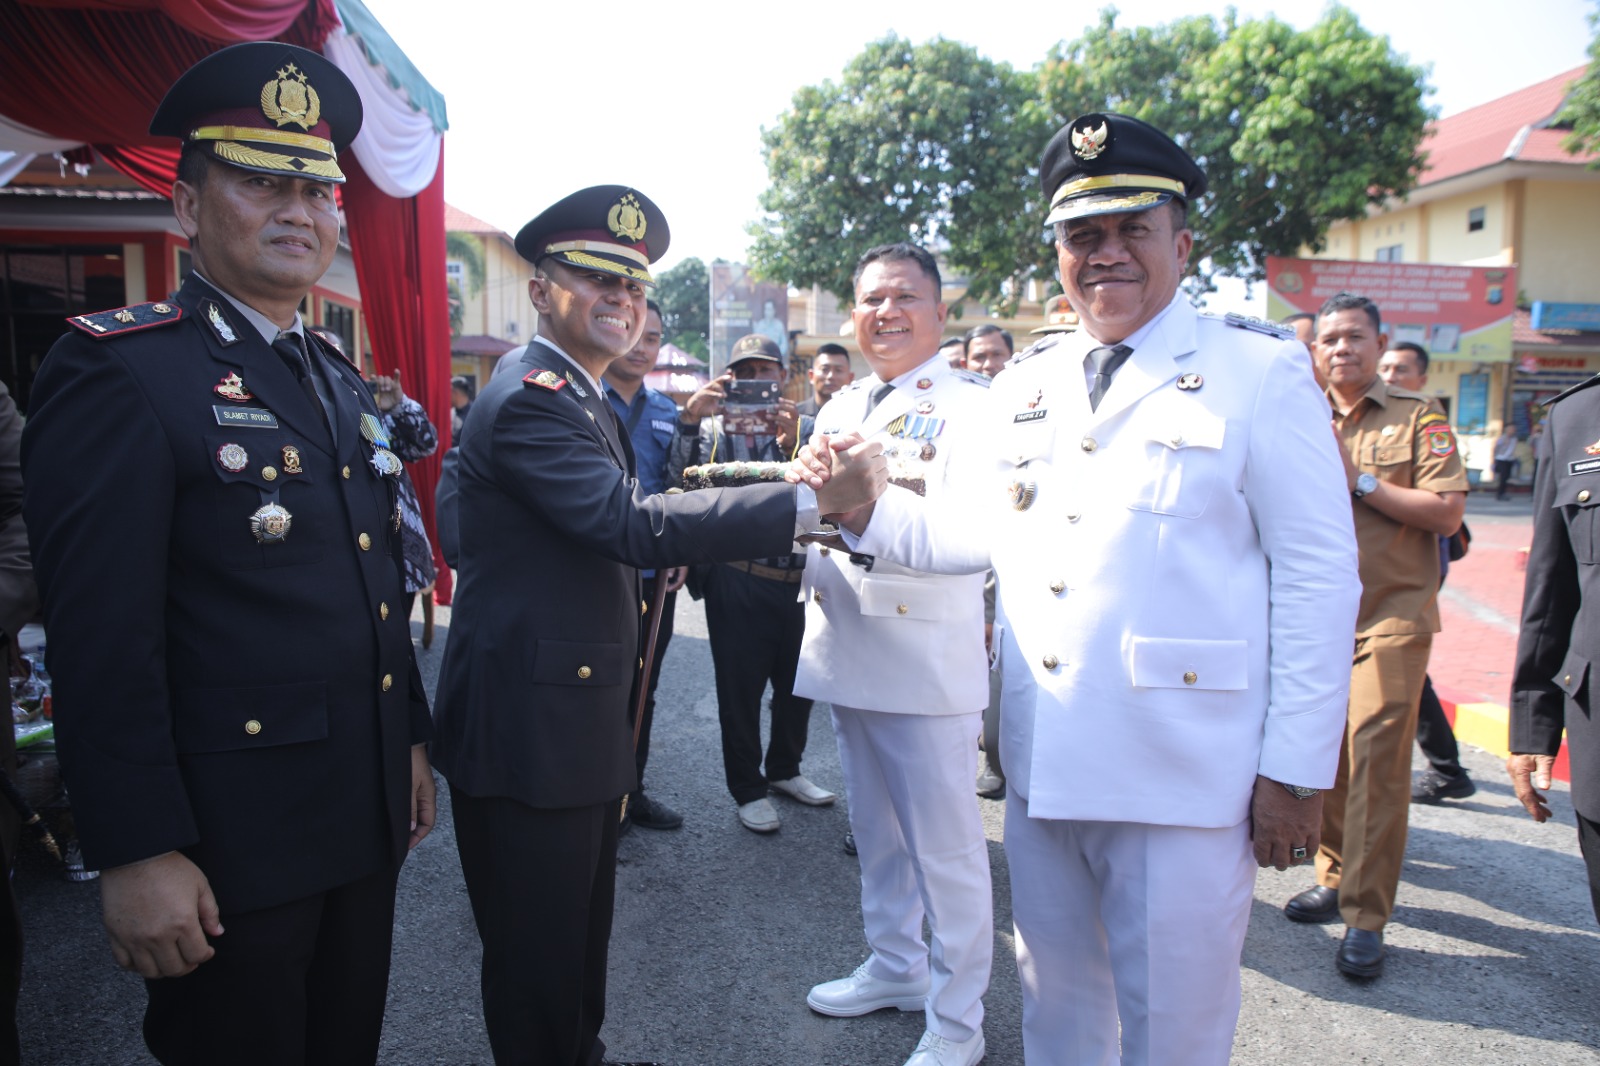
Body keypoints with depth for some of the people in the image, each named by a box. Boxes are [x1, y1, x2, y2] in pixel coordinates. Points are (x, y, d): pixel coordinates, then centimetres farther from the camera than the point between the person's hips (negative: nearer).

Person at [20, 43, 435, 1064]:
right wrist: (137, 854, -18)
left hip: (365, 822, 7)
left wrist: (412, 740, 16)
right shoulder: (118, 370, -13)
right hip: (228, 848, -7)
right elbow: (101, 635, -18)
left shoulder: (344, 384, 11)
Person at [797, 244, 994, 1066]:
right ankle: (893, 967, 40)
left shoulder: (968, 403, -8)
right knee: (876, 831, 21)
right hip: (845, 651, 7)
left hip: (926, 659, -7)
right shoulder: (840, 409, 13)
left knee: (945, 846, 5)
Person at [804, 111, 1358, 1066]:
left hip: (1185, 778, -4)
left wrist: (1297, 771, -10)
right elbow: (972, 532, 13)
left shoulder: (1262, 373, -5)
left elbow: (1318, 575, -8)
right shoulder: (1023, 387, 11)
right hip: (1044, 768, 5)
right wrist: (867, 509, -5)